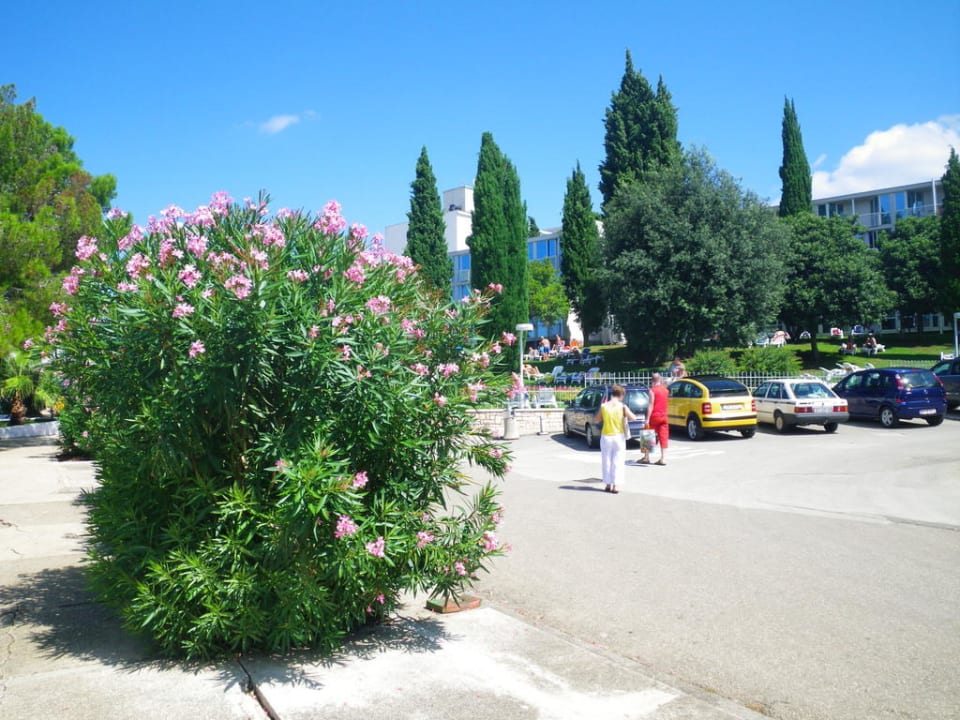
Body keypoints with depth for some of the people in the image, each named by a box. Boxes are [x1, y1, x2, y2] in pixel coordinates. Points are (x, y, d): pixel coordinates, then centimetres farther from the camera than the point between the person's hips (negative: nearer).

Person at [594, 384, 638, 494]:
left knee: (606, 461, 11)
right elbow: (633, 418, -15)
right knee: (617, 461, 5)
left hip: (606, 437, 1)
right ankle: (614, 485, 3)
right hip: (619, 437, -1)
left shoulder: (604, 406, -4)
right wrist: (626, 414, 4)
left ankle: (608, 484, 15)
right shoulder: (622, 407, -9)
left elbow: (596, 420, 5)